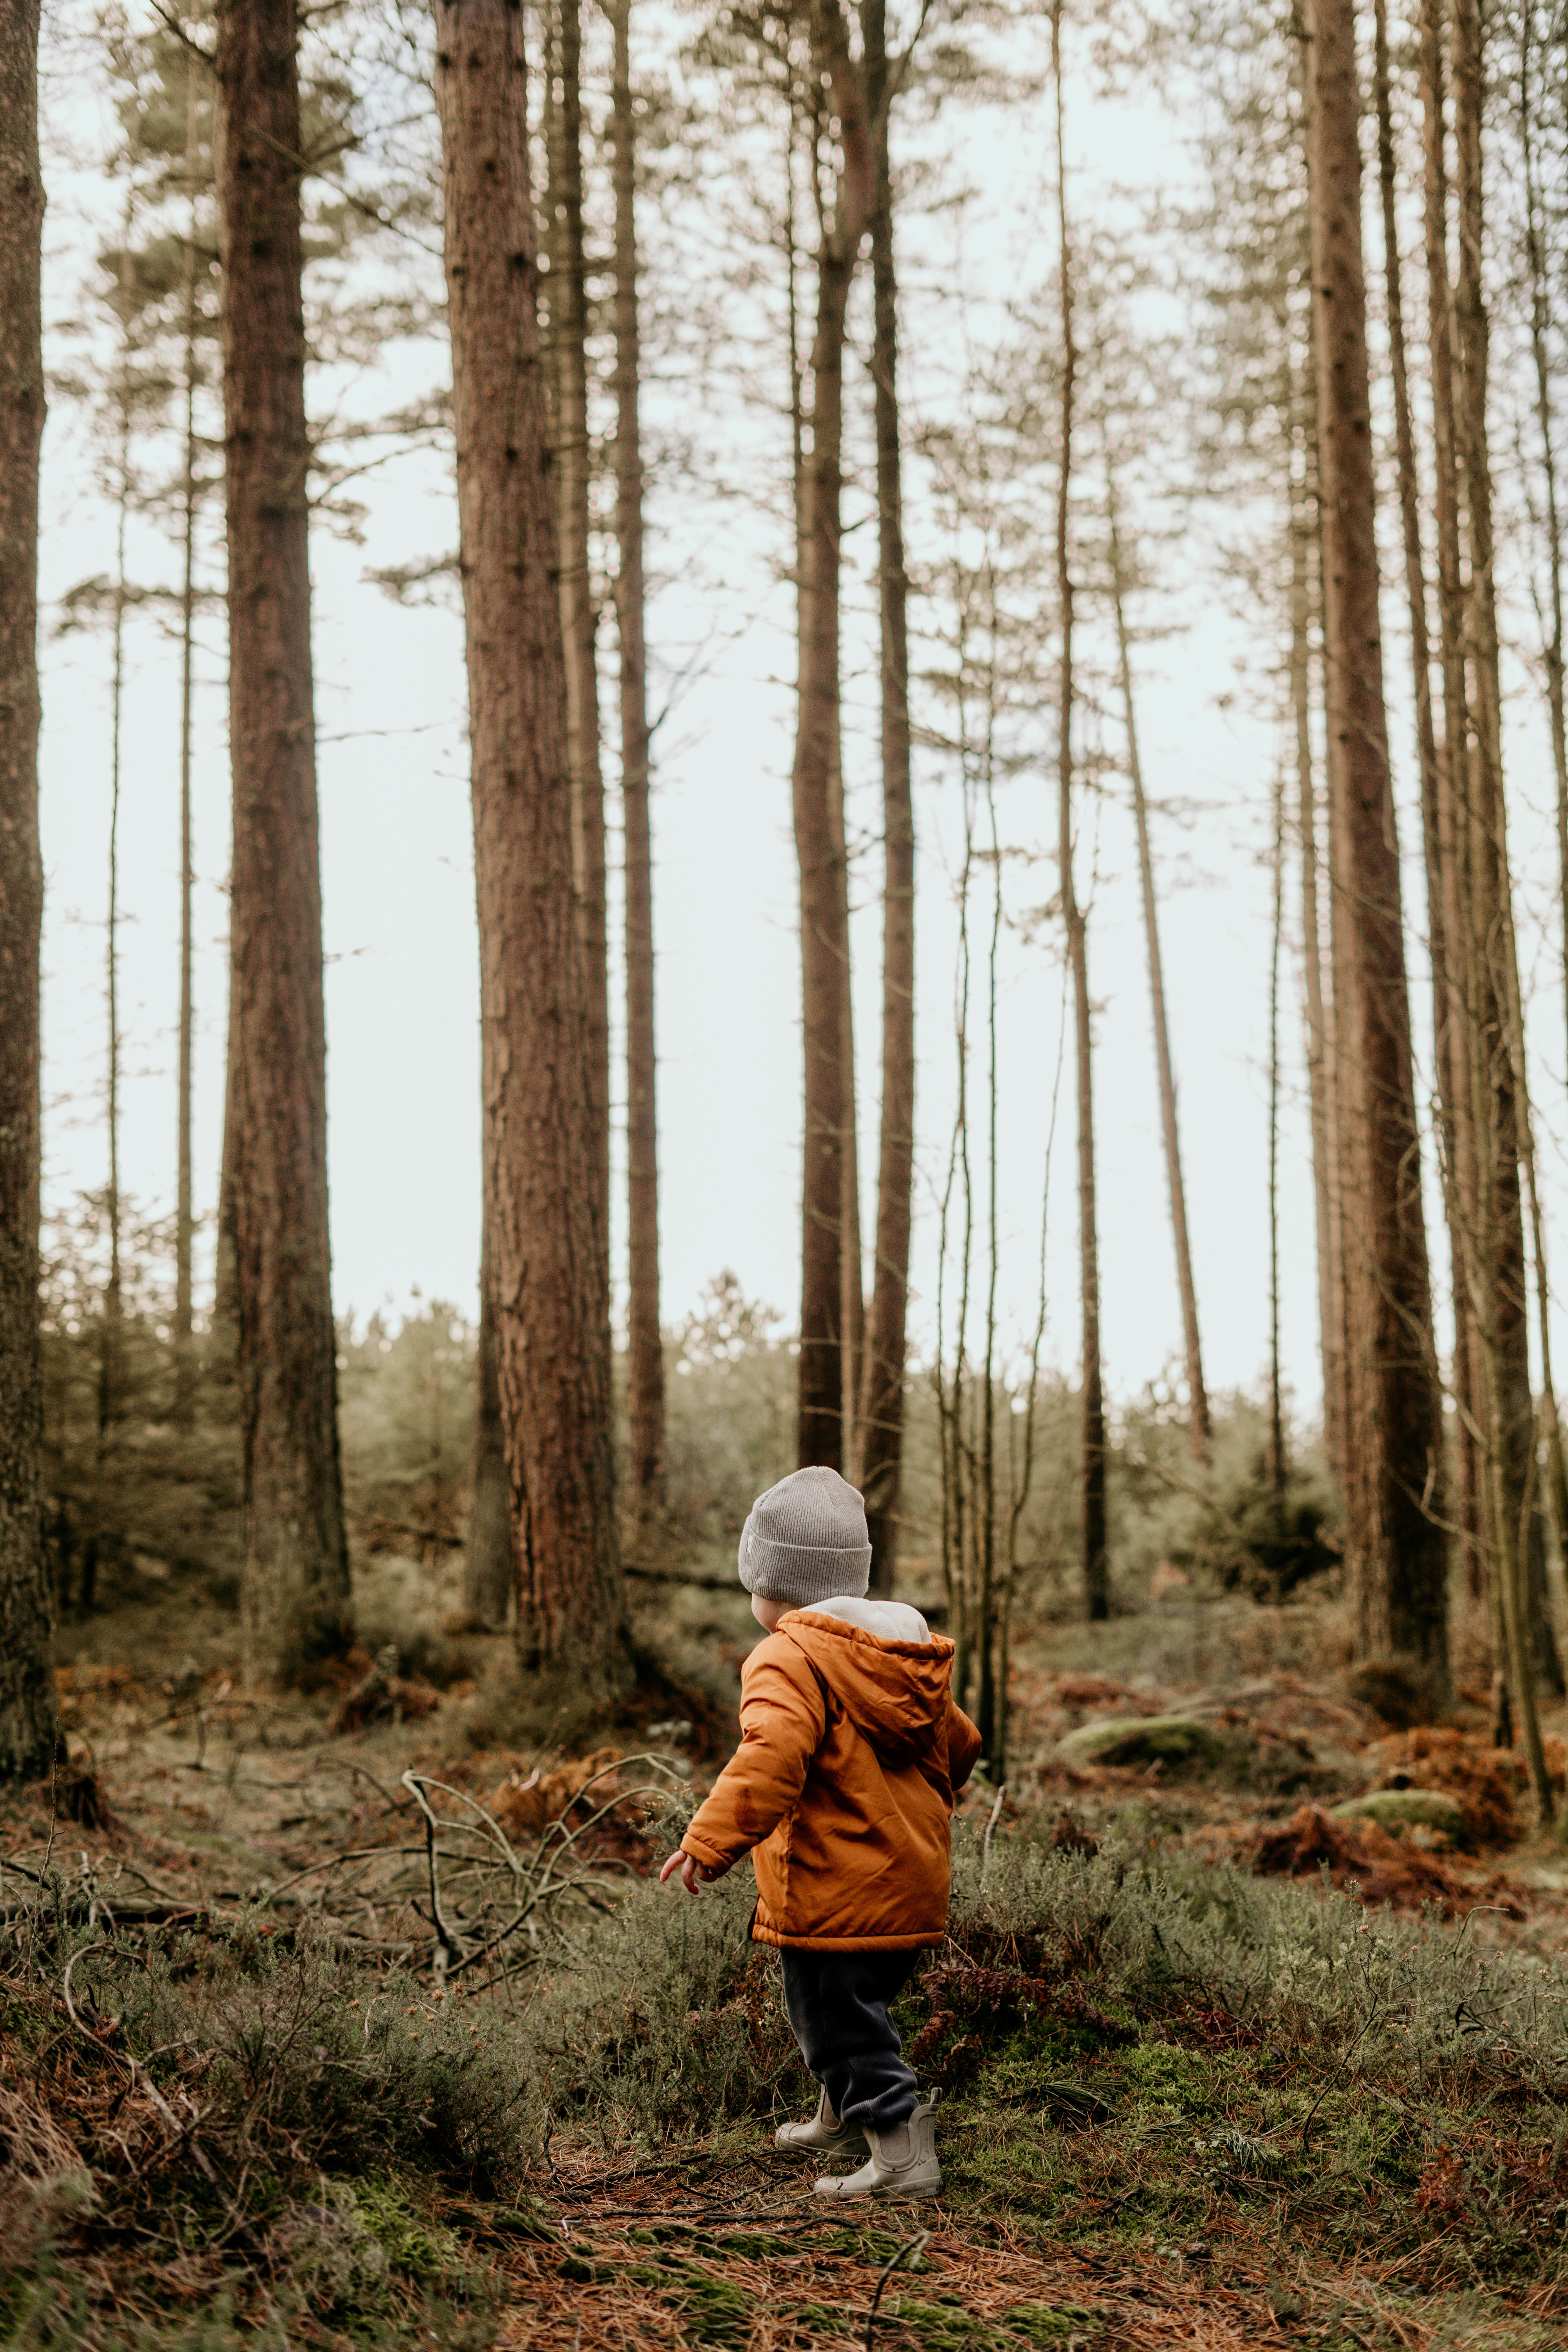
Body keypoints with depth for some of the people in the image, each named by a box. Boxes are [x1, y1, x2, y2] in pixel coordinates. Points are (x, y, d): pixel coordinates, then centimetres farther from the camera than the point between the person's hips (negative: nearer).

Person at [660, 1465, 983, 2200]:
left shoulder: (788, 1660, -15)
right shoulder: (908, 1652, 13)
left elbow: (772, 1756, -32)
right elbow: (957, 1745, 24)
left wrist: (712, 1839, -32)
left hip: (835, 1892, -9)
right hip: (913, 1884, 9)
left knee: (838, 2022, -1)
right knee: (849, 2009, 24)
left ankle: (902, 2154, -4)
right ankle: (840, 2128, 39)